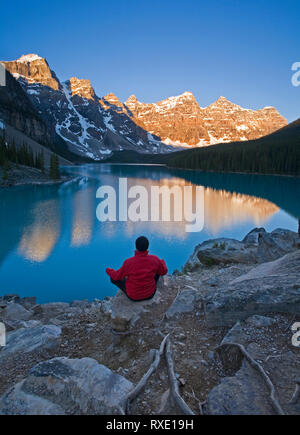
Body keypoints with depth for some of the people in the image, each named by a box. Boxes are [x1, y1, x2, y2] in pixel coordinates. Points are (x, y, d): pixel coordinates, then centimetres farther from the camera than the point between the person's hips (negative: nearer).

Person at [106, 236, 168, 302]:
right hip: (150, 294, 3)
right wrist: (162, 262, 21)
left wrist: (108, 270, 11)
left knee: (113, 278, 18)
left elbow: (117, 276, -11)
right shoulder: (155, 259, -22)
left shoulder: (128, 262, -28)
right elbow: (163, 271, -2)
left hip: (133, 296, -2)